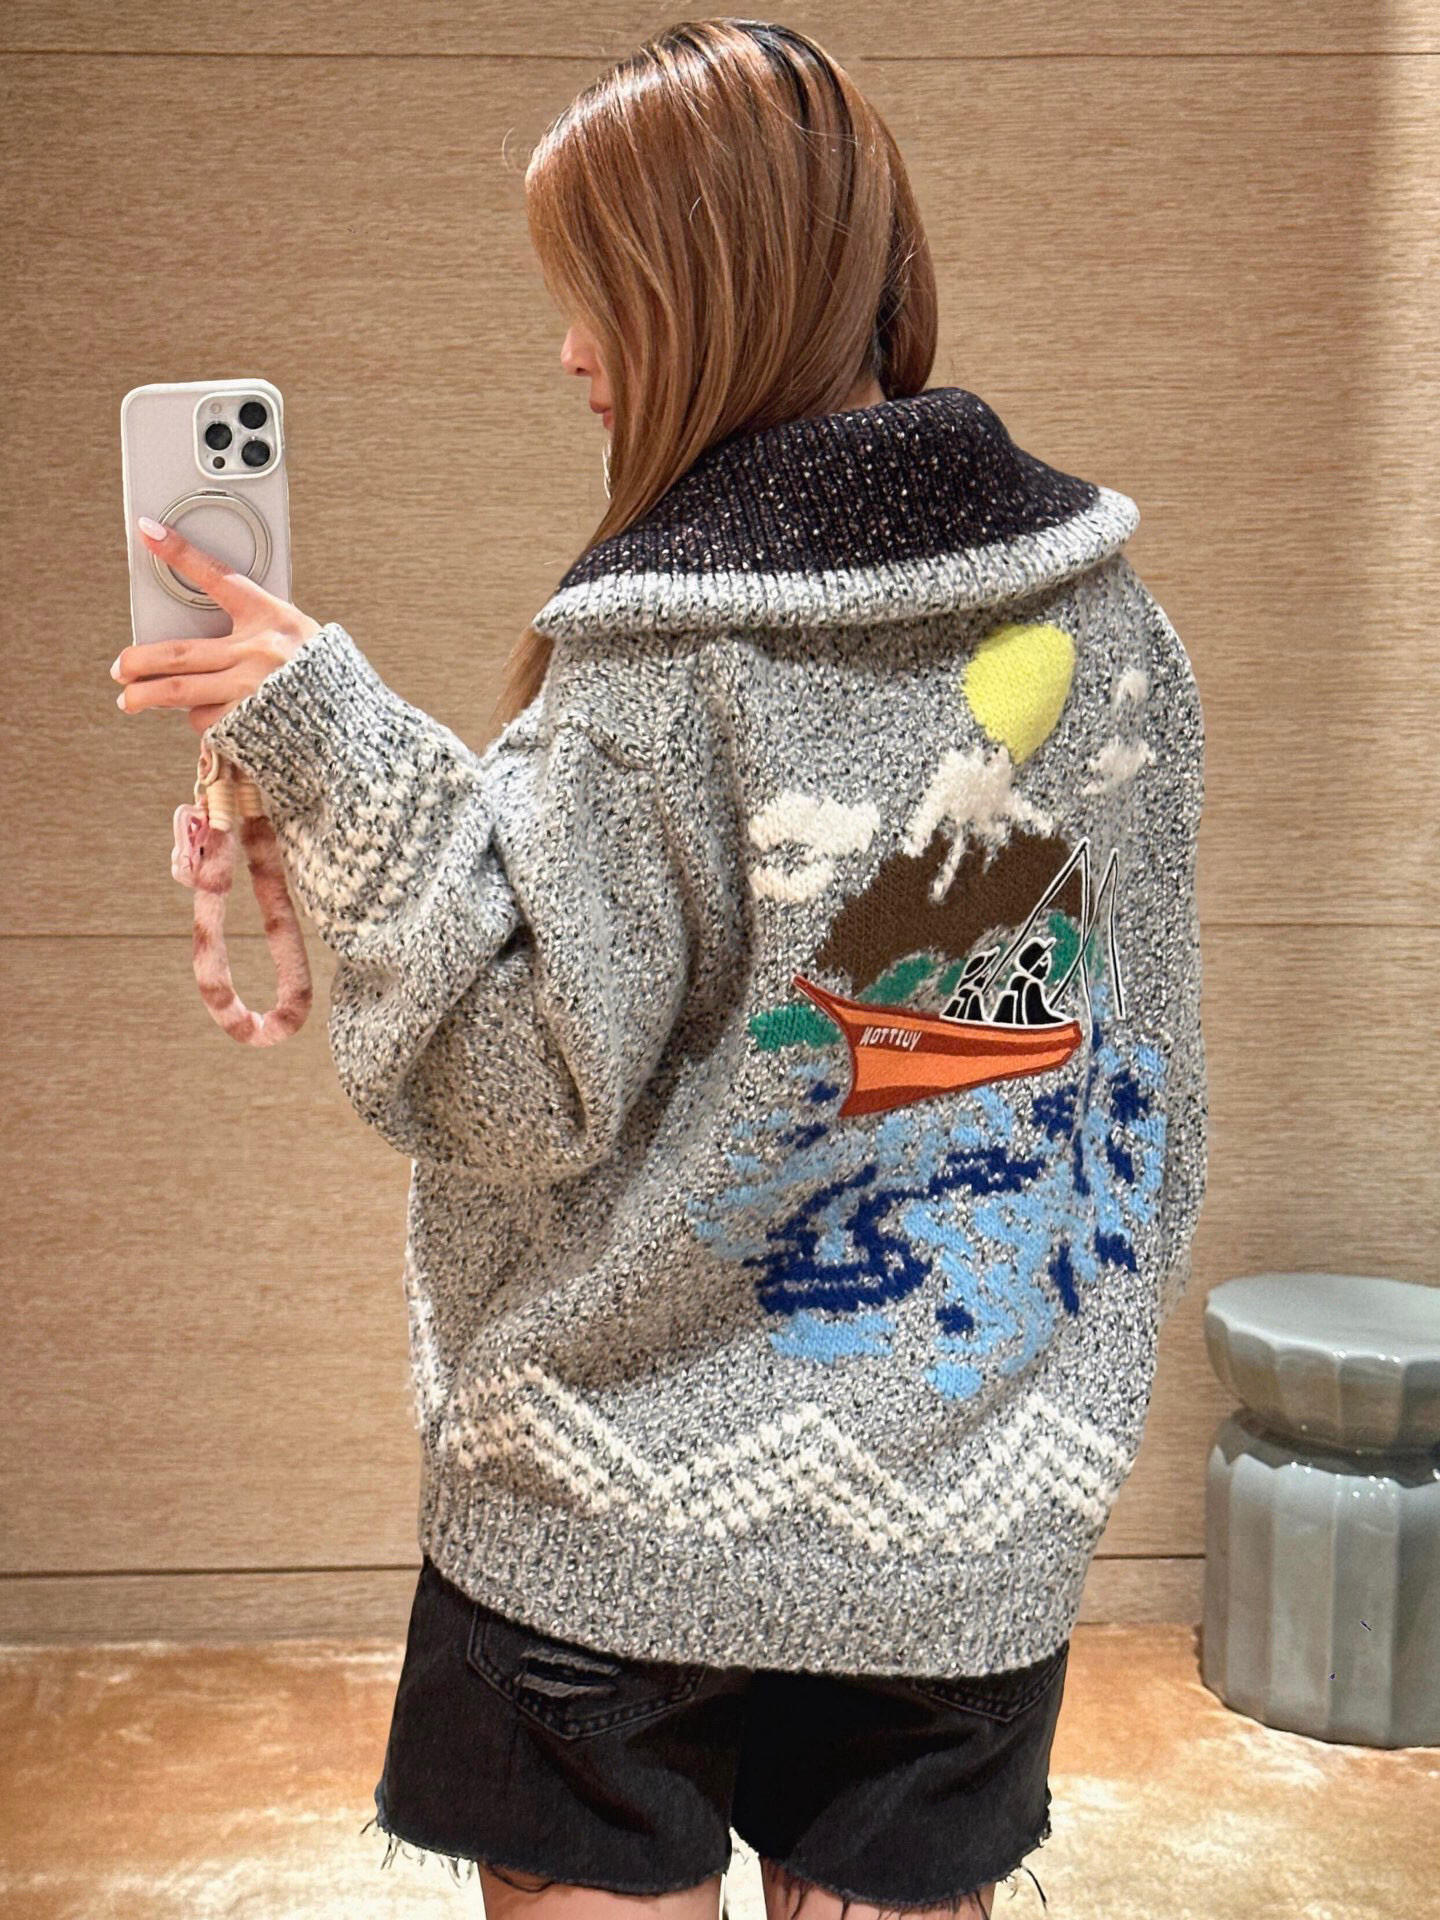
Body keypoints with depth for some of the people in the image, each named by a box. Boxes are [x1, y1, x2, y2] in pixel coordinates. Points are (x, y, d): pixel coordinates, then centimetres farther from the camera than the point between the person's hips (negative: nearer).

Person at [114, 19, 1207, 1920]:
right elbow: (1144, 1077, 7)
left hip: (632, 1510, -5)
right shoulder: (1110, 613, -1)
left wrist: (342, 753, -19)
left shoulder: (656, 654, -19)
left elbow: (544, 1094, -17)